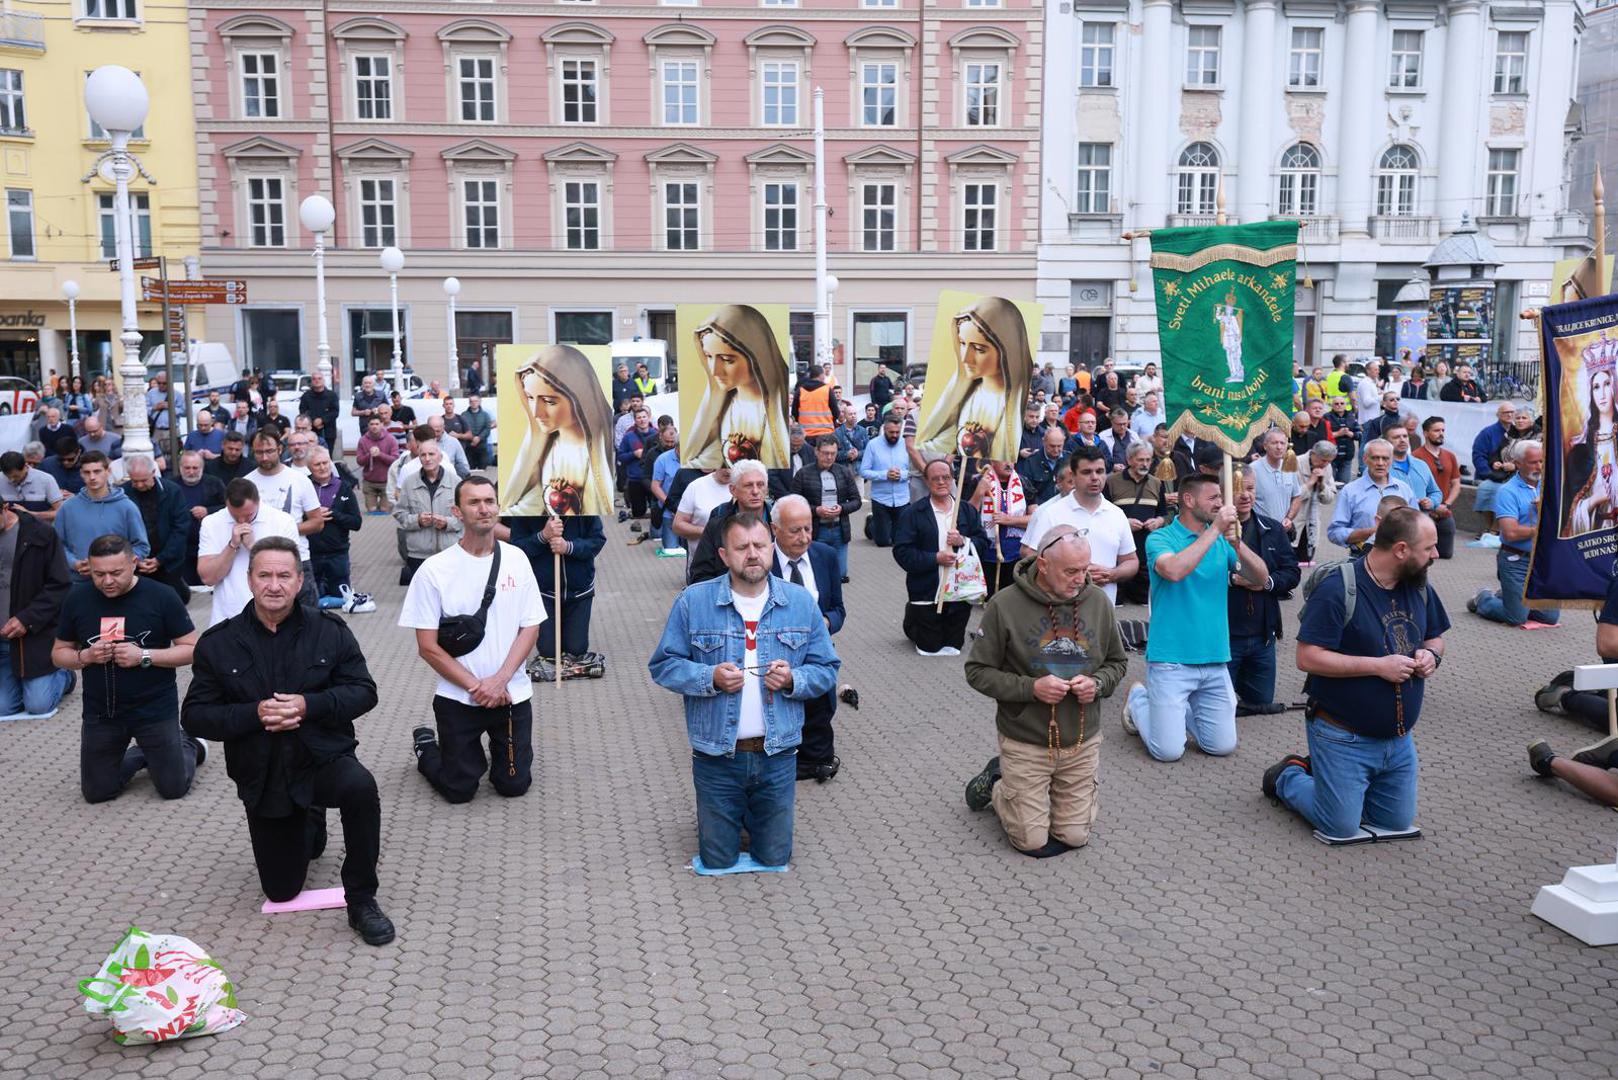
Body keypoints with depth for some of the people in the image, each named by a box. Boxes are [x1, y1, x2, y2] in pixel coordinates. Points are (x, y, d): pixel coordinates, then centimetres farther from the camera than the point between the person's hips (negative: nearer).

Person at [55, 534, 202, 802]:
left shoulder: (161, 597, -13)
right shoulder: (77, 599, -3)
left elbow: (192, 649, -9)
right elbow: (58, 654, 8)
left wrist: (144, 656, -22)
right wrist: (85, 656, -14)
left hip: (155, 711, -3)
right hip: (100, 713, 3)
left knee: (173, 788, 4)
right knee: (97, 792, 11)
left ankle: (189, 746, 36)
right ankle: (143, 755, 37)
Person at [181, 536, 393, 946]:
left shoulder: (329, 630, -5)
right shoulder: (218, 643, -4)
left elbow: (363, 691, -6)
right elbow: (195, 716, -4)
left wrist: (309, 705, -23)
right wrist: (254, 714, -22)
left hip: (323, 758, -2)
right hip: (263, 777, 2)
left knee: (361, 787, -38)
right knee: (282, 890, 10)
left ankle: (361, 900, -19)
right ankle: (311, 825, 43)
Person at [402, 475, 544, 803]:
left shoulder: (516, 560, -1)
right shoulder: (434, 570, -9)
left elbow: (531, 627, -1)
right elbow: (428, 646, -9)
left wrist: (499, 680, -13)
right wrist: (476, 686, -15)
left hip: (512, 694, 2)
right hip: (458, 698, -2)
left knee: (514, 785, 8)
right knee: (459, 790, 7)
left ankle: (495, 748, 40)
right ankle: (427, 747, 37)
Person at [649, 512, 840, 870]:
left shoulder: (800, 602, -1)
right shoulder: (693, 602, -7)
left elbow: (827, 670, 3)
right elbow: (663, 666, -4)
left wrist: (793, 679, -18)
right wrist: (710, 678, -21)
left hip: (777, 756, 1)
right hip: (717, 757, -1)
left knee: (775, 859, 15)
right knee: (717, 862, 14)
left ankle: (753, 819, 46)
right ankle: (731, 820, 45)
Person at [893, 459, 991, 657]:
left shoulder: (968, 510, 6)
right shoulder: (912, 513, -6)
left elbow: (983, 544, 3)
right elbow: (902, 552, -12)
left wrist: (963, 541, -16)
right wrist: (935, 558, -20)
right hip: (927, 593, -3)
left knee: (954, 646, 13)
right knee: (929, 647, 8)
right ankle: (911, 618, 38)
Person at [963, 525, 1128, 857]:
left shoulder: (1098, 602, -3)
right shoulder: (1005, 605, -16)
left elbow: (1117, 662, 10)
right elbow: (978, 671, -10)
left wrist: (1097, 683, -12)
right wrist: (1032, 688, -23)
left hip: (1082, 742, 4)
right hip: (1024, 742, -4)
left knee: (1075, 837, 9)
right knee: (1033, 842, 1)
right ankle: (996, 782, 29)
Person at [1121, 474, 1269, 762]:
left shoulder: (1222, 541, 8)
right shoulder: (1160, 539, -6)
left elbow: (1261, 579, 0)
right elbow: (1174, 570, -28)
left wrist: (1237, 544, -16)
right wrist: (1215, 530, -24)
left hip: (1216, 661, 5)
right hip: (1171, 660, -5)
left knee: (1223, 746, 6)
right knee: (1168, 751, -5)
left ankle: (1177, 708, 30)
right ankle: (1138, 701, 23)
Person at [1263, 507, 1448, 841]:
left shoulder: (1420, 587, 3)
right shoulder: (1337, 589, -21)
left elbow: (1435, 637, 18)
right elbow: (1308, 658, -24)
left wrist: (1431, 655, -6)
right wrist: (1377, 666, -25)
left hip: (1399, 738, 7)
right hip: (1343, 737, -7)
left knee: (1398, 823, 15)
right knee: (1341, 828, -3)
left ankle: (1321, 773, 33)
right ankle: (1288, 776, 24)